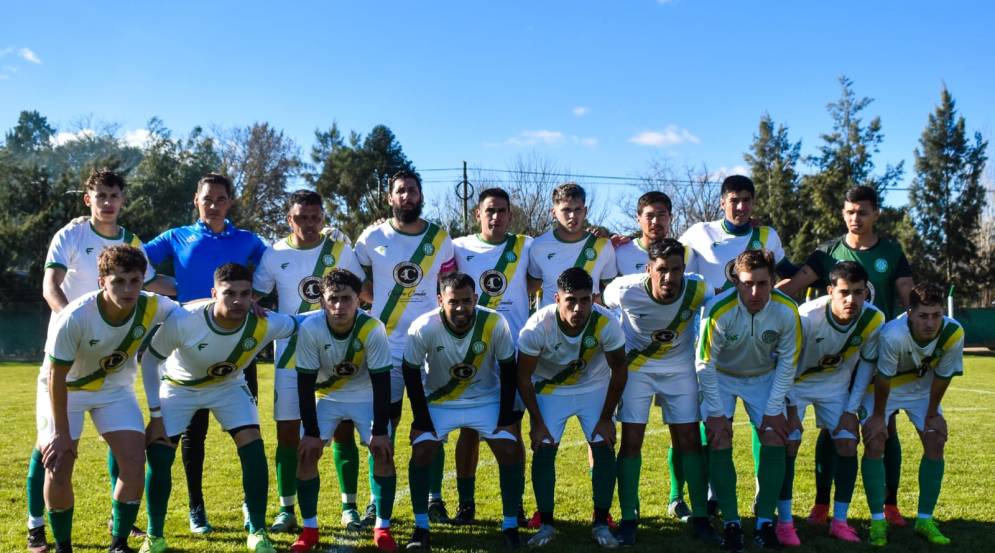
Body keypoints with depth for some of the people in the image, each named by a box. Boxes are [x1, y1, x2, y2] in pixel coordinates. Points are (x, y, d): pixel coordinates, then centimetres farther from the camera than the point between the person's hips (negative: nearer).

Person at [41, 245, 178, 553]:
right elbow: (57, 375, -23)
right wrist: (61, 433, -19)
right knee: (58, 466, -9)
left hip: (115, 388, 3)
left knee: (134, 463, -10)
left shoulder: (152, 307, -25)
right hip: (68, 389, -2)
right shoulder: (75, 317, -33)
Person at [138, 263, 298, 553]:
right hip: (179, 386, -1)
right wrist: (156, 414, -16)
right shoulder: (182, 320, -36)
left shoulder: (263, 325, -32)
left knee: (253, 448, -15)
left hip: (228, 386, 1)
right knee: (158, 455, -11)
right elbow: (150, 360, -18)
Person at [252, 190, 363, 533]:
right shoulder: (275, 254, -2)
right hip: (290, 355, 0)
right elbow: (255, 298, 4)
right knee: (287, 433, 3)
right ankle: (287, 509, 15)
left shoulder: (339, 250, -2)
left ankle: (349, 507, 14)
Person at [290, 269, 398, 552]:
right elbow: (305, 383, -19)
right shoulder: (310, 328, -28)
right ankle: (309, 529, 6)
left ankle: (382, 527, 3)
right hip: (326, 395, 1)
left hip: (365, 395, -1)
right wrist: (311, 431, -18)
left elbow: (380, 383, -23)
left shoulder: (372, 328, -31)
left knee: (383, 452, -13)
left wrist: (379, 431, -21)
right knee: (307, 452, -10)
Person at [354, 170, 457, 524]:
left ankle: (434, 499, 14)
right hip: (386, 345, -1)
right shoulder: (373, 238, 0)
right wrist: (384, 303, 3)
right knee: (384, 423, 3)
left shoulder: (440, 239, 4)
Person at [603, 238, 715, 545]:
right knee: (631, 440, -4)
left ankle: (701, 517, 11)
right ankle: (628, 518, 7)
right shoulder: (626, 290, -28)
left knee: (690, 439, 0)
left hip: (681, 368, 1)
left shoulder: (697, 290, -24)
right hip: (636, 367, -1)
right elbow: (601, 302, -5)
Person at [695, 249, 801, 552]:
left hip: (765, 377, 2)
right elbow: (705, 363, -20)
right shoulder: (718, 310, -32)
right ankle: (731, 523, -1)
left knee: (774, 440, -9)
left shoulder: (787, 311, -25)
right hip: (721, 376, -2)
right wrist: (716, 412, -17)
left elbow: (787, 362, -11)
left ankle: (765, 522, 4)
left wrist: (774, 410, -11)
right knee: (719, 442, -13)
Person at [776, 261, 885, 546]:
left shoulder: (874, 319, -22)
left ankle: (840, 521, 9)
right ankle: (784, 522, -4)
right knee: (789, 444, -13)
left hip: (835, 383, 4)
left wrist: (851, 410, -6)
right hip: (795, 382, -3)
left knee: (848, 444, -5)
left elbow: (865, 365, -7)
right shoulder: (806, 317, -33)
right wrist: (789, 408, -19)